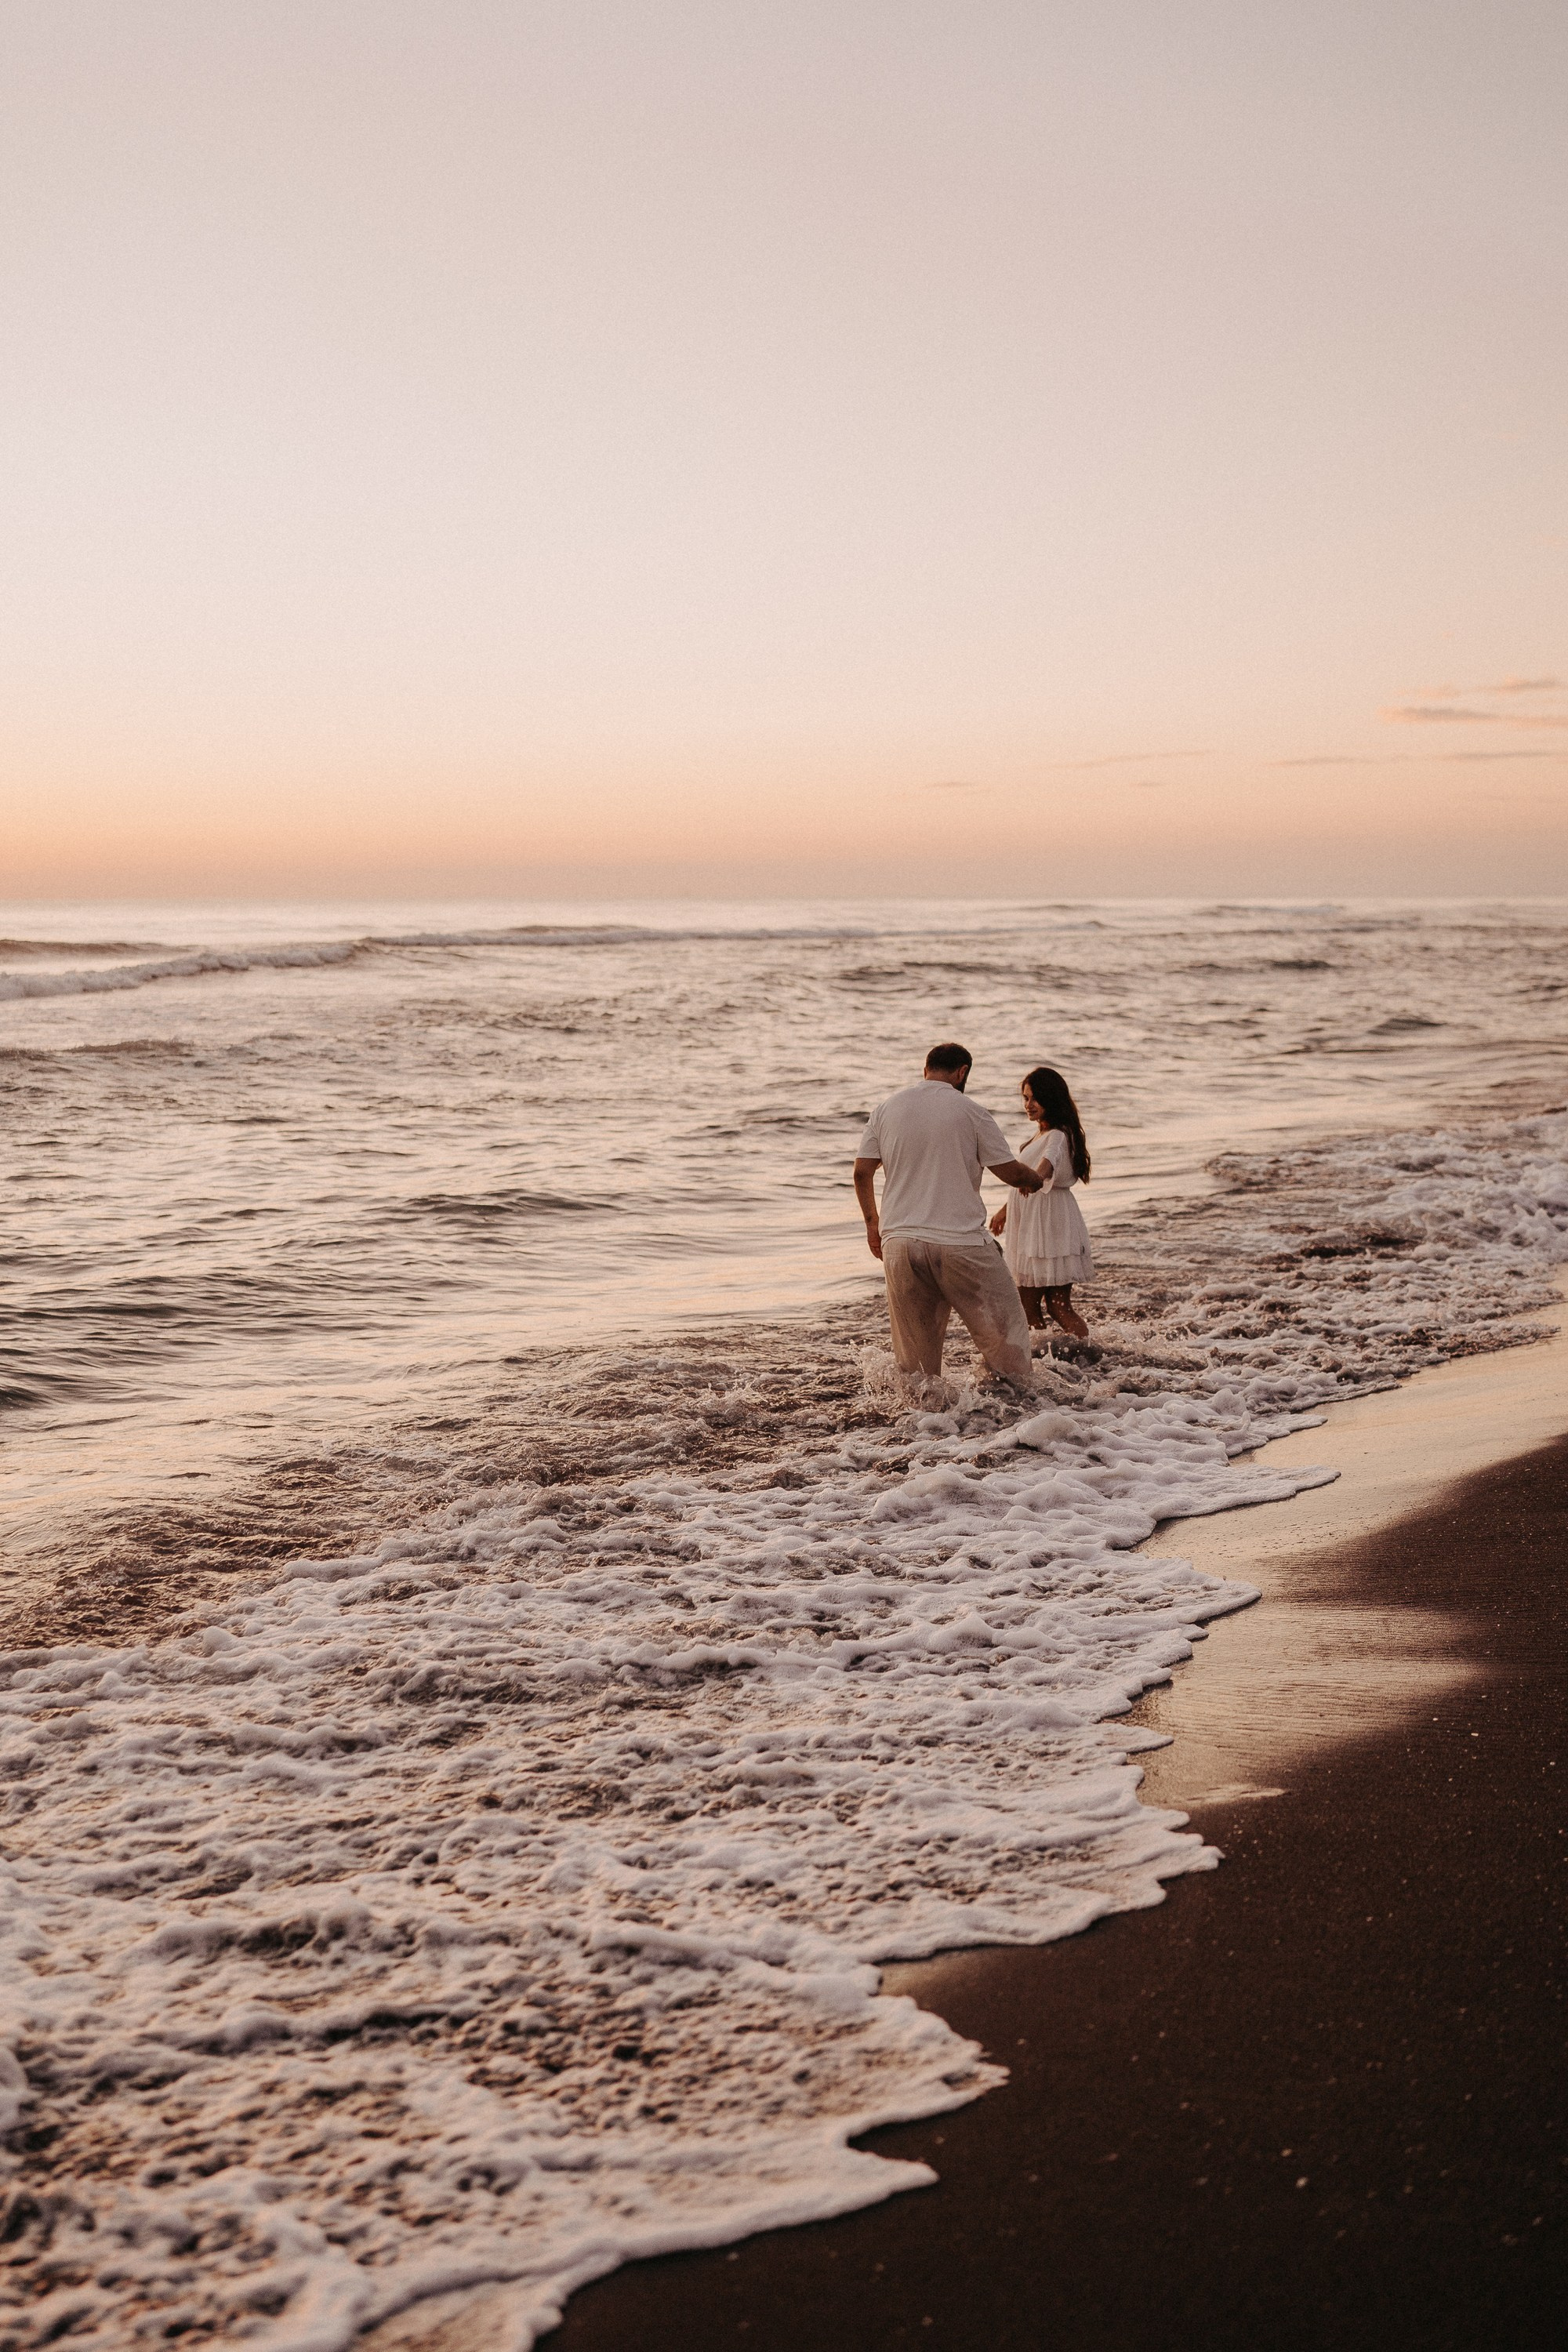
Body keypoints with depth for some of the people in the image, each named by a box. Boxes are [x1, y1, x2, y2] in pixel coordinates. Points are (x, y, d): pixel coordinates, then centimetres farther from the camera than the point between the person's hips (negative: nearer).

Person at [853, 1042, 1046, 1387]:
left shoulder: (887, 1109, 8)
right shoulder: (970, 1112, -3)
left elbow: (861, 1172, 9)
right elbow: (1012, 1172, 0)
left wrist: (872, 1223, 22)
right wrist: (1035, 1180, 23)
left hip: (899, 1240, 4)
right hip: (959, 1242, -4)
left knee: (913, 1344, 13)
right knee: (1001, 1325, 10)